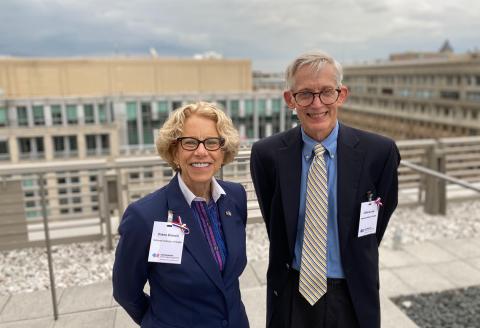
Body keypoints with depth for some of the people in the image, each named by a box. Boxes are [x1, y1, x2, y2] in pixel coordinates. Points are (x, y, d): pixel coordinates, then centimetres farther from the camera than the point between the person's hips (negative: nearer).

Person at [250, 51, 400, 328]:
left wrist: (356, 267, 7)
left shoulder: (379, 152, -13)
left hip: (352, 297, 0)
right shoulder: (267, 154, -11)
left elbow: (380, 218, 2)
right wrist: (295, 265, 6)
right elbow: (274, 222, 2)